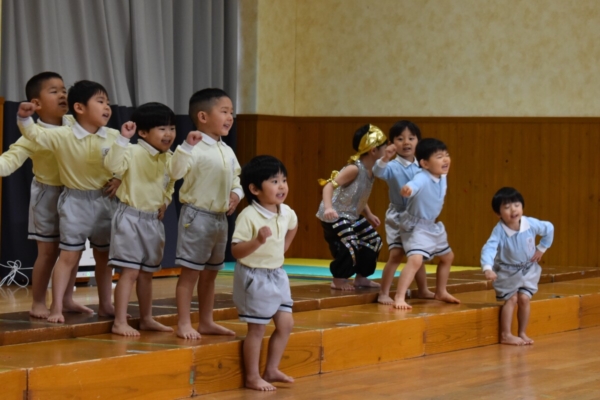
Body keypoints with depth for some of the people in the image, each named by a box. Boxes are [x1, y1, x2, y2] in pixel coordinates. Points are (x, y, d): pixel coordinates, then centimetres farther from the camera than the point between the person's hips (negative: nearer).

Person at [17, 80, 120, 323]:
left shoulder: (114, 137, -4)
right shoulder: (62, 136, -13)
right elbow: (34, 134, -20)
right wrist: (24, 118, -36)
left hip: (104, 201, 4)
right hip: (75, 202, -4)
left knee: (104, 256, 14)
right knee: (69, 256, -2)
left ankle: (105, 305, 26)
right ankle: (56, 307, 2)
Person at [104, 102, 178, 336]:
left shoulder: (169, 158, 6)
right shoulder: (133, 152, -15)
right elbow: (113, 165, -33)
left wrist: (165, 201, 5)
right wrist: (123, 138, -37)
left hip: (154, 220, 7)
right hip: (131, 217, -7)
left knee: (147, 273, 16)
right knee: (130, 272, -8)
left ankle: (146, 319, 26)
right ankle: (120, 322, -4)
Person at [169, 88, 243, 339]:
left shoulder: (227, 151, 9)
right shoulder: (196, 148, -15)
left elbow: (236, 178, 19)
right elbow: (176, 172, -28)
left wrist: (236, 194, -1)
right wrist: (187, 145, -36)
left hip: (221, 217, 8)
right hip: (197, 215, -8)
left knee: (210, 272, 16)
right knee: (190, 271, -3)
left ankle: (206, 322, 26)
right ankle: (184, 324, 3)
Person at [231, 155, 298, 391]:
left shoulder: (286, 213, 0)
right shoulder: (248, 216, -22)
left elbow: (293, 227, 26)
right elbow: (236, 251, -25)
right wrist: (258, 241, -37)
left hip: (277, 275, 7)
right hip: (254, 276, -7)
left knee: (285, 324, 9)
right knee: (257, 328, 0)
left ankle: (272, 370, 22)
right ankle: (252, 377, 10)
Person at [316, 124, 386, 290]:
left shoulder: (371, 170, 4)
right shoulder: (354, 169, -24)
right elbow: (330, 185, -31)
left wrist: (369, 215, 16)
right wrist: (328, 208, -44)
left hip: (352, 215, 10)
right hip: (334, 216, -10)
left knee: (373, 239, 14)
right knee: (350, 245, -20)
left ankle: (361, 277, 26)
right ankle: (338, 280, 2)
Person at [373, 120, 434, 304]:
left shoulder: (422, 166, 1)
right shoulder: (393, 166, -14)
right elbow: (378, 172, -35)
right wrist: (385, 159, -53)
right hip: (398, 217, -5)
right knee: (396, 254, -13)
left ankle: (423, 290, 34)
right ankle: (383, 294, -7)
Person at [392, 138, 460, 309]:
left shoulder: (442, 176, -6)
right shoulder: (422, 179, -31)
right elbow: (412, 186, -54)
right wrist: (406, 190, -76)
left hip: (433, 226, 9)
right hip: (416, 226, -9)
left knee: (447, 256, 25)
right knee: (415, 259, -27)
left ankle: (441, 292, 44)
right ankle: (399, 297, -25)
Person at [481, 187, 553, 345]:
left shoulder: (530, 224, -17)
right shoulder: (499, 230, -27)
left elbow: (549, 228, 1)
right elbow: (489, 249, -38)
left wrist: (541, 248, 2)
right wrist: (487, 268, -53)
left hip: (528, 270, 2)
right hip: (507, 271, -2)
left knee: (524, 298, -7)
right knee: (512, 299, -11)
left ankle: (522, 333, 7)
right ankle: (506, 335, -4)